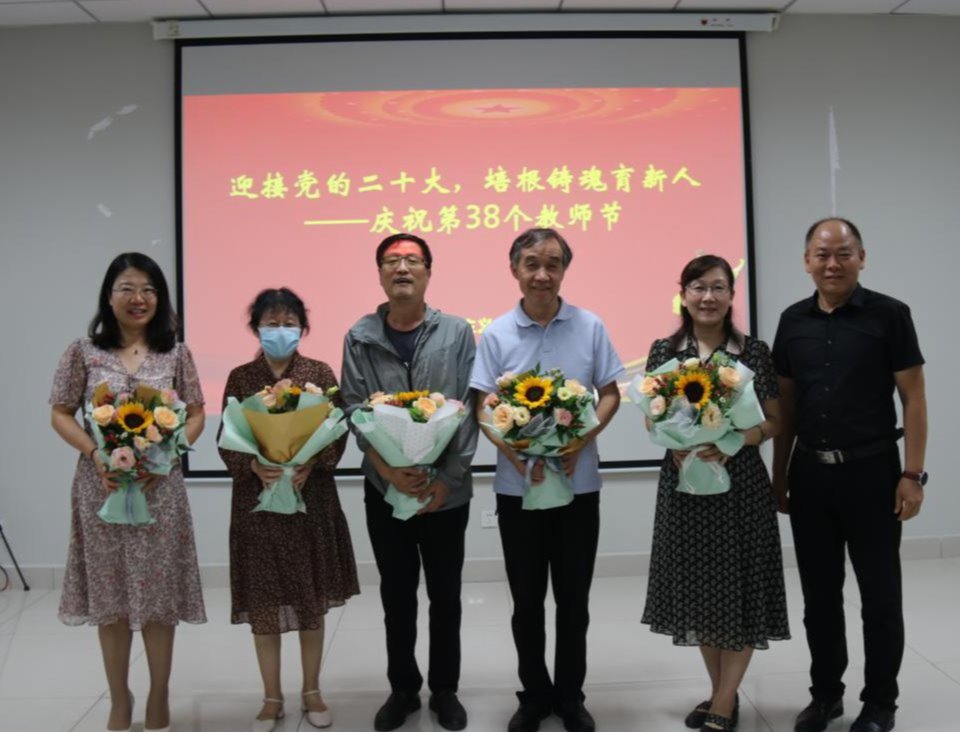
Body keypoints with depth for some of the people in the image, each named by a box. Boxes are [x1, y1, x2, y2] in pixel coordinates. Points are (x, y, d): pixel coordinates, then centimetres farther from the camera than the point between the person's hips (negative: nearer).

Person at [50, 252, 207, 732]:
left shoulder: (175, 353, 1)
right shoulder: (84, 352, 1)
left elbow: (196, 416, 4)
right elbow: (60, 414, 4)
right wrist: (95, 453, -12)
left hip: (160, 487, 0)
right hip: (101, 486, 0)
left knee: (159, 595, 6)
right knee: (110, 596, 9)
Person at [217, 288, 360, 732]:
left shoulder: (320, 374, 1)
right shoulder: (240, 378, 2)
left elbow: (337, 435, -2)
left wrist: (310, 464, -19)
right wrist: (255, 467, -19)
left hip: (313, 498, 0)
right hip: (256, 500, 1)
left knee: (312, 599, 9)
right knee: (262, 601, 6)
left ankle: (312, 691, 26)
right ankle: (272, 698, 22)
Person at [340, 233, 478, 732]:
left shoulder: (457, 333, -2)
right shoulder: (360, 338, 1)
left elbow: (468, 411, -6)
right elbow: (356, 412, -4)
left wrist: (446, 479, -11)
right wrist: (390, 472, -16)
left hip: (446, 491, 0)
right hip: (384, 491, 1)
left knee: (445, 594, 11)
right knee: (396, 595, 13)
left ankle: (445, 689, 29)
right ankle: (403, 688, 30)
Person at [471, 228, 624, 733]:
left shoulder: (590, 327, -2)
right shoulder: (495, 334, -3)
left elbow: (610, 395, 2)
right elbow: (484, 408, -3)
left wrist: (579, 443, -14)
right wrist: (517, 457, -19)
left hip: (578, 483, 0)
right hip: (517, 486, 0)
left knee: (573, 598, 12)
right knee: (527, 600, 12)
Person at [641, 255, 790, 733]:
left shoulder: (754, 351, -2)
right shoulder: (664, 351, 3)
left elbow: (774, 421, 0)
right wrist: (675, 445, -14)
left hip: (740, 481, -2)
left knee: (738, 587, 2)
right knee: (699, 586, 11)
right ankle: (721, 692, 29)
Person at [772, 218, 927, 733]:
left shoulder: (889, 315, -5)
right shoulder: (793, 321, 7)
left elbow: (913, 399, -5)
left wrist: (913, 474, -12)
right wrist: (779, 476, 9)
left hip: (871, 471, -3)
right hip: (810, 473, 4)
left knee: (879, 594, 7)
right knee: (819, 594, 13)